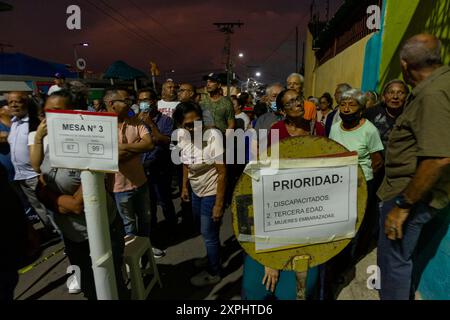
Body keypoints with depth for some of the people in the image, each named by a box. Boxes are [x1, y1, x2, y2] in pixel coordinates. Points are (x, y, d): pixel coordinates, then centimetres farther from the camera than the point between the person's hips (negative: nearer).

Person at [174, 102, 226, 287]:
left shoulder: (213, 135, -26)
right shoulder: (182, 137, -7)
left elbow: (222, 172, -23)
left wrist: (219, 204, -22)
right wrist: (184, 187, 11)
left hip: (212, 193, -6)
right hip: (196, 191, 7)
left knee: (209, 235, 7)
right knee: (205, 231, 24)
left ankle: (214, 273, 31)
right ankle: (212, 258, 51)